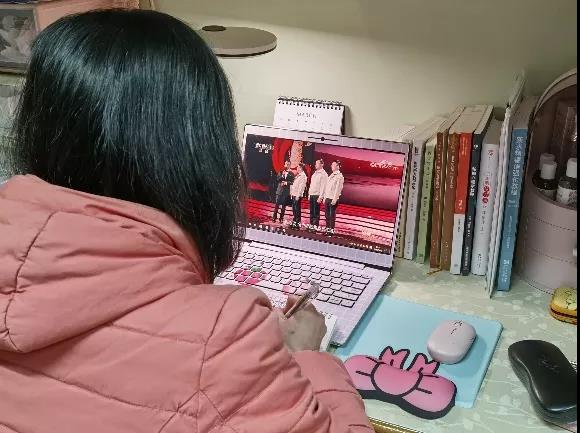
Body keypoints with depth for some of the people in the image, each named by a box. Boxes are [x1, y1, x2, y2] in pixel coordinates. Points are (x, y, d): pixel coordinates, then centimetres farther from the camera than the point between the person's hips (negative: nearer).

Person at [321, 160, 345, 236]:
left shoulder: (339, 176, -7)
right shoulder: (331, 175, 18)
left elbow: (338, 188, -14)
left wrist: (334, 199, -19)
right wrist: (324, 197, 16)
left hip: (333, 199, -8)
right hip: (327, 198, 8)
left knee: (332, 215, -4)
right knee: (327, 215, 10)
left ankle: (331, 230, 0)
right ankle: (327, 229, 17)